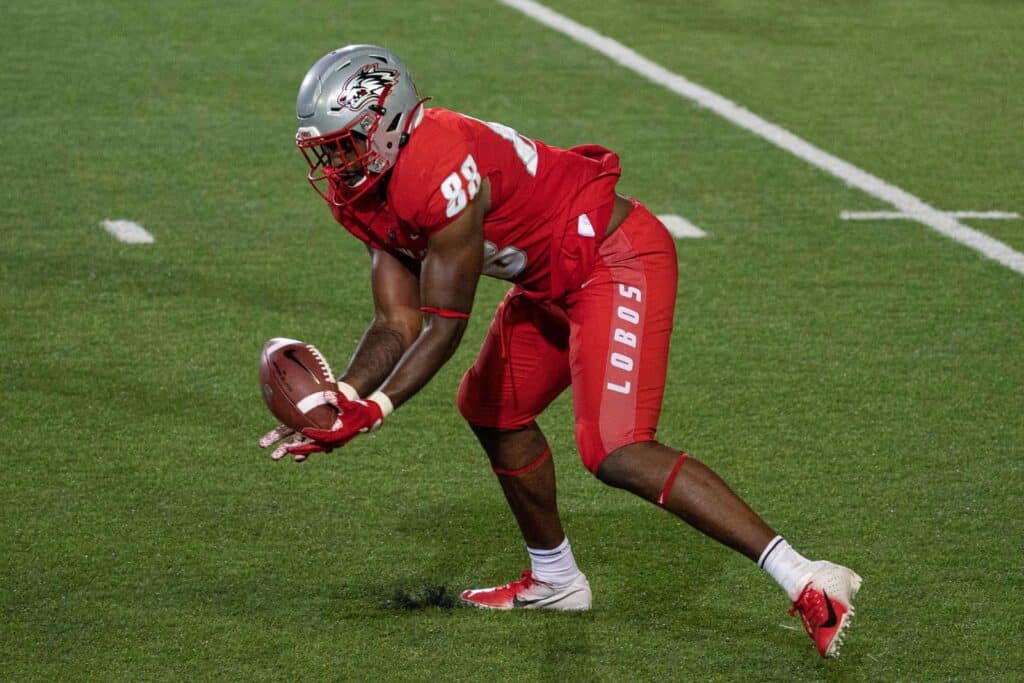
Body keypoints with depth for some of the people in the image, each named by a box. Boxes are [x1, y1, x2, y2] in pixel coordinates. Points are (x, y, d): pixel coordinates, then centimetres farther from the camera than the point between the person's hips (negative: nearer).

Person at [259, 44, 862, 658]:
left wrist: (372, 412, -23)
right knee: (494, 410, 21)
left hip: (619, 265, -11)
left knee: (617, 453, -20)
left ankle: (806, 581, -23)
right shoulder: (372, 195, 5)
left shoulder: (437, 172, -26)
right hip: (557, 282, 11)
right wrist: (340, 400, -12)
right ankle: (556, 580, 39)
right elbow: (398, 326, 4)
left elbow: (445, 325, -22)